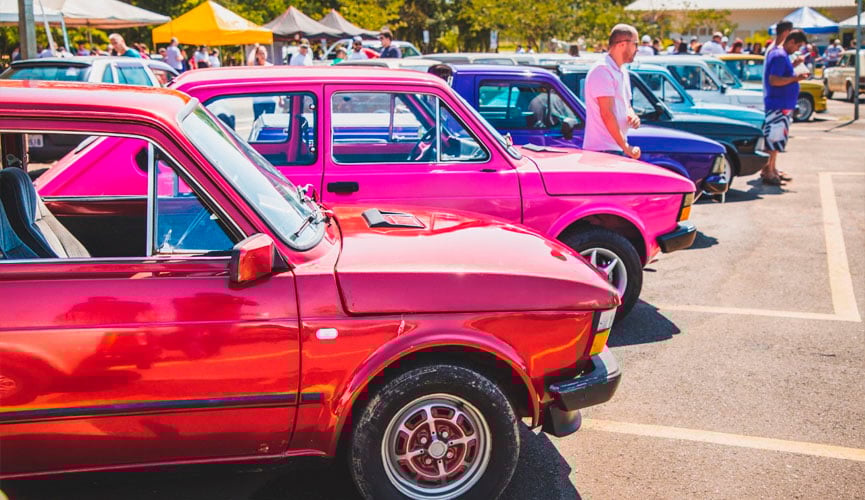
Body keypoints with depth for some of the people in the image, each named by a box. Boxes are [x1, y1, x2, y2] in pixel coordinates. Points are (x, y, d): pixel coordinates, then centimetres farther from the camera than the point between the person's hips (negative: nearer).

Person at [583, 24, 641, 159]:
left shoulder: (623, 72, 18)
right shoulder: (602, 71, -13)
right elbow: (606, 114, -19)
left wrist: (633, 117, 2)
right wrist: (626, 147, -18)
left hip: (617, 149, 9)